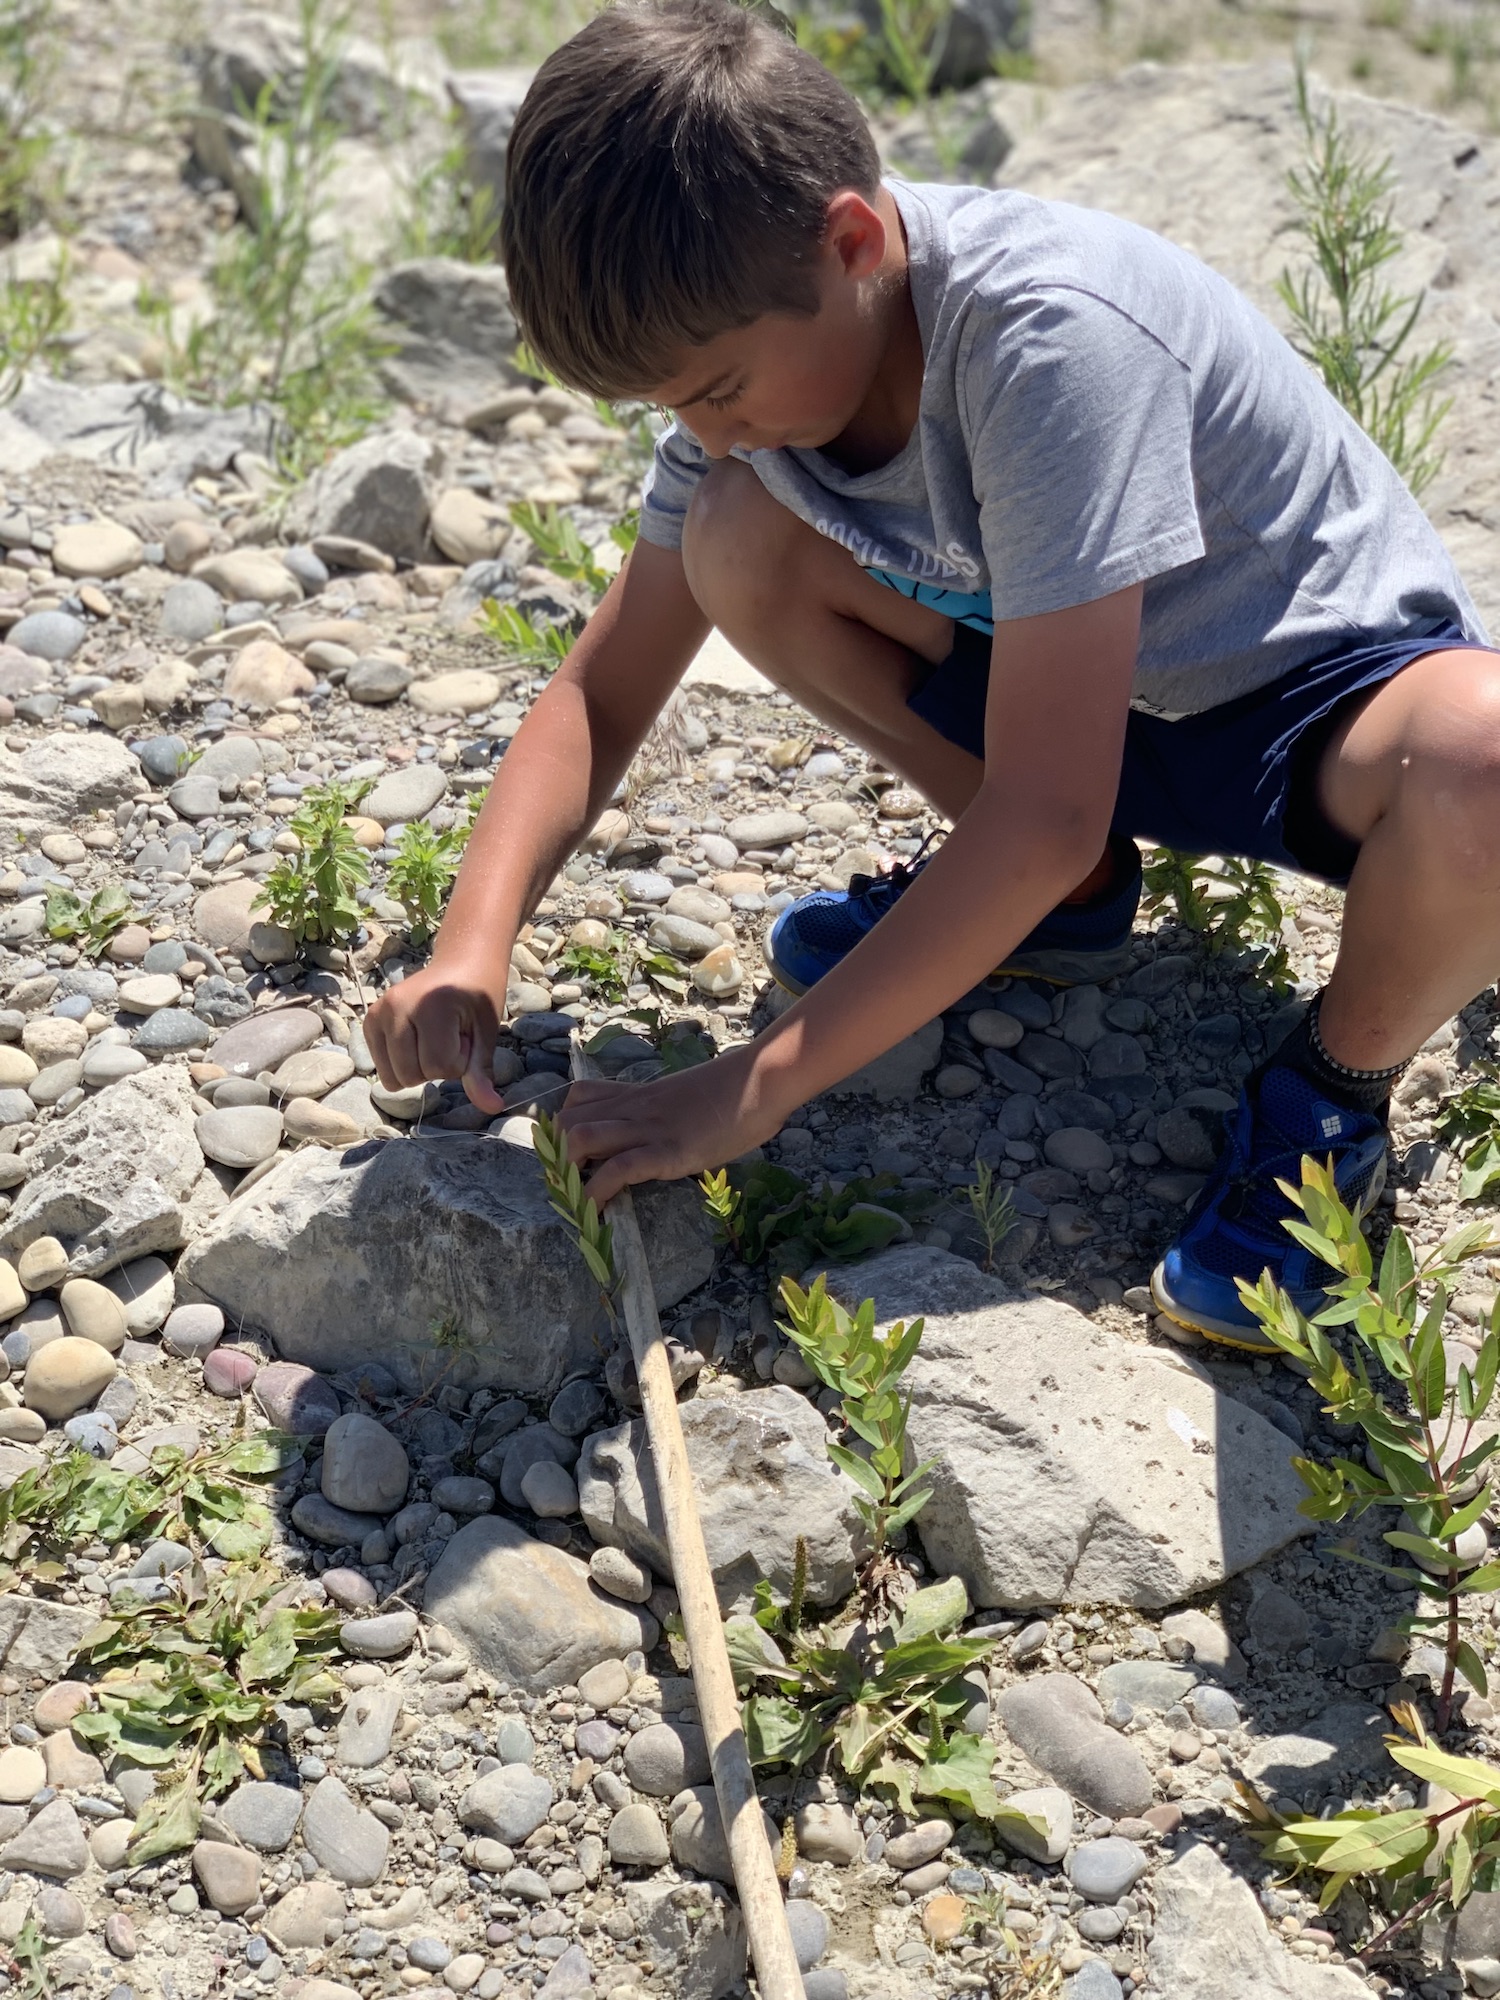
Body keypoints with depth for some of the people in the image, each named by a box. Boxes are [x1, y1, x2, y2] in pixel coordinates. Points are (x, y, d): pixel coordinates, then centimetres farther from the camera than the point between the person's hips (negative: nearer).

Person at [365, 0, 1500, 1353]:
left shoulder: (1051, 336, -34)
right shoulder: (756, 335, -12)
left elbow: (1043, 811, -36)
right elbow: (604, 694, -5)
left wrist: (754, 1087, -34)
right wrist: (473, 951, -21)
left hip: (1332, 683, -6)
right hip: (1084, 684, 6)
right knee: (738, 541, -15)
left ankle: (1336, 1084, -7)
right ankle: (1065, 899, 4)